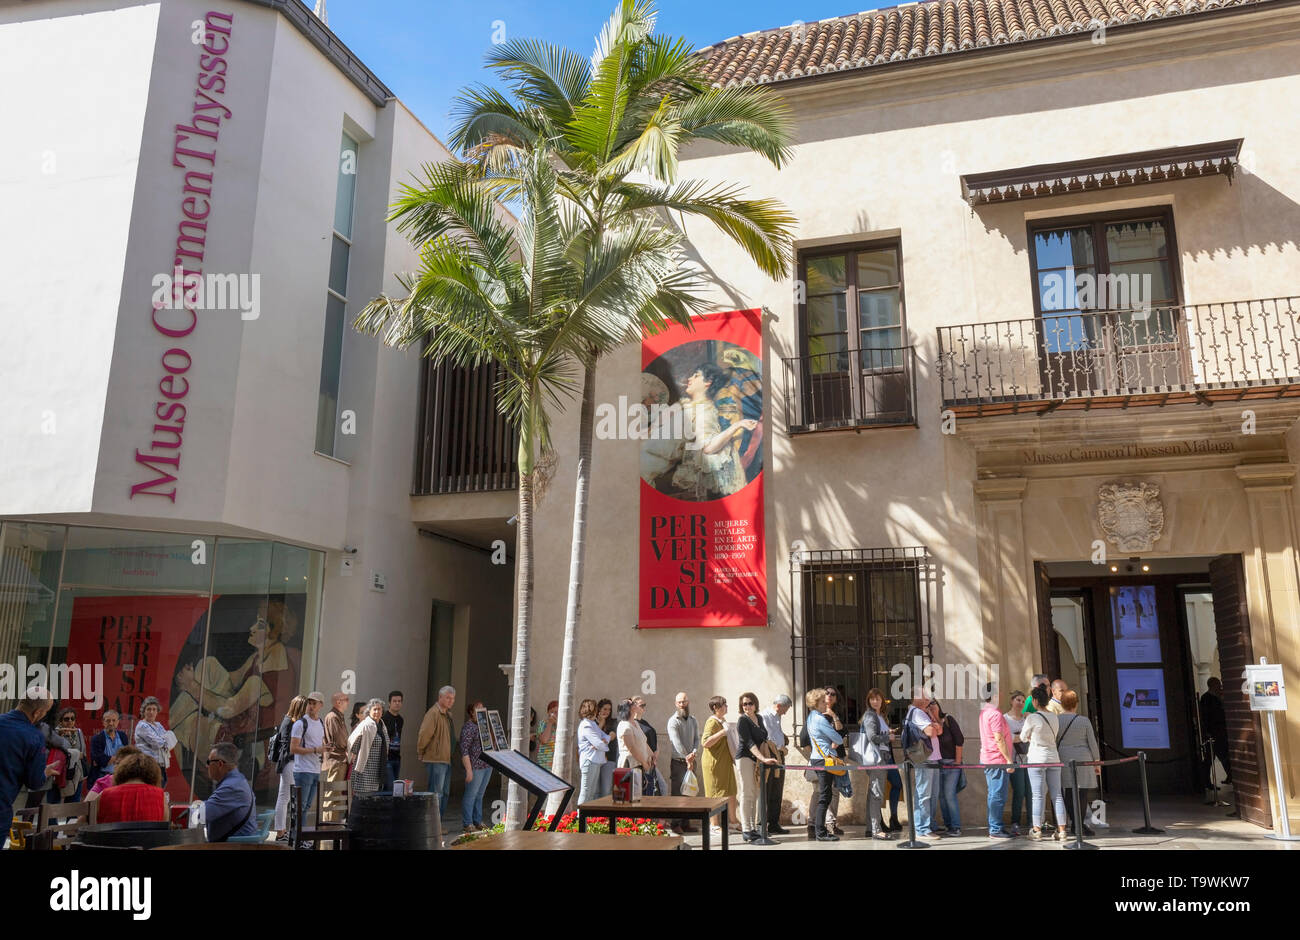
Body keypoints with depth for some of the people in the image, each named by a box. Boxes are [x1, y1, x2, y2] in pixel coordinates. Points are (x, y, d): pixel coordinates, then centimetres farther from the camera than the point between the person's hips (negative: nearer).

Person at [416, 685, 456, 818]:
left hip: (447, 759, 10)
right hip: (436, 759, -10)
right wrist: (420, 753, -12)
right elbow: (424, 734, -21)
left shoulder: (448, 714, 17)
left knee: (445, 793, 13)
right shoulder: (433, 713, -14)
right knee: (436, 793, -7)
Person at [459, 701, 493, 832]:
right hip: (475, 766, -8)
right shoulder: (468, 727, -11)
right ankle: (468, 824, 8)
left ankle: (478, 822, 22)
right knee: (471, 795, 0)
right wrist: (469, 770, -19)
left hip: (487, 765, 8)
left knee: (479, 795, 15)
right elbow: (464, 750, -15)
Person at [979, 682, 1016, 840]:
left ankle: (993, 827, 19)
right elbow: (999, 739, -20)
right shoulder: (995, 714, -16)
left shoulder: (983, 713, 14)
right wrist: (1009, 760, -17)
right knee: (998, 796, -6)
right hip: (998, 761, -10)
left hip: (987, 760, 10)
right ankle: (996, 829, -4)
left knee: (994, 795, 15)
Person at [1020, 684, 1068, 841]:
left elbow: (1024, 737, 1)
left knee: (1037, 795, 0)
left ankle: (1037, 830, 3)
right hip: (1053, 757, 5)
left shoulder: (1032, 718, -11)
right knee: (1057, 795, 7)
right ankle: (1061, 830, 6)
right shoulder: (1055, 718, 6)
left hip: (1037, 758, -5)